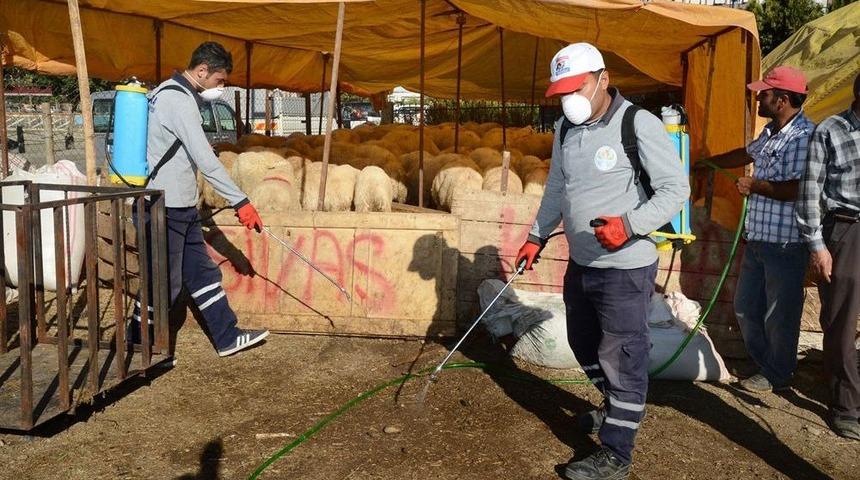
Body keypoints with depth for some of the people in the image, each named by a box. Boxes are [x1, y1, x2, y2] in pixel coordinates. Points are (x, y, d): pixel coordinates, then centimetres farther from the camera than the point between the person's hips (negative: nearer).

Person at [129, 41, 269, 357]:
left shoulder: (170, 92, 13)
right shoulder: (179, 100, -19)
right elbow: (205, 160, -24)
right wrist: (240, 202, -22)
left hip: (181, 206, 10)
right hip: (166, 208, -10)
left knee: (202, 272, 13)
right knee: (165, 282, 0)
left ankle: (227, 337, 20)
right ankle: (138, 347, 16)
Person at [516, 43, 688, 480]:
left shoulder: (638, 124, -16)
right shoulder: (565, 129, 7)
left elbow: (675, 188, -16)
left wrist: (629, 225, -29)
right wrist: (537, 237, 19)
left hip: (625, 268, -8)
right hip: (581, 263, 8)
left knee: (622, 358, 0)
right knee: (583, 343, 22)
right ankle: (614, 409, 46)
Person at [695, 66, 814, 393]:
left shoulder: (804, 136, -19)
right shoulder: (770, 132, 11)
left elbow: (797, 189, -27)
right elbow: (746, 155, 31)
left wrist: (754, 186, -14)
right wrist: (705, 163, 40)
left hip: (785, 244, -9)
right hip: (757, 238, 9)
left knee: (779, 315, 6)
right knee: (746, 307, 18)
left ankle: (777, 376, 23)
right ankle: (763, 363, 34)